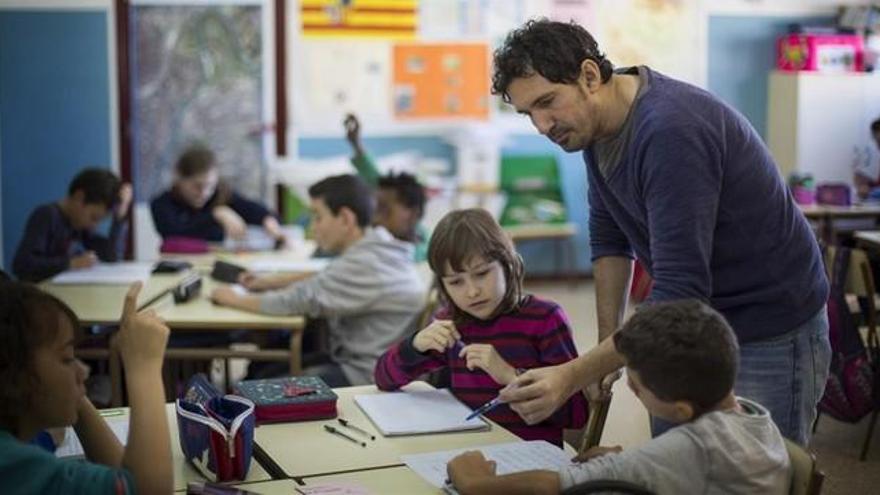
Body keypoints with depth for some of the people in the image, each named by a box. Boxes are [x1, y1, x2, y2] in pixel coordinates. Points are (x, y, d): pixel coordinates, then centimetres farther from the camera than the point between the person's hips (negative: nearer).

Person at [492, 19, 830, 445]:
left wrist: (573, 376, -38)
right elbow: (609, 237, 11)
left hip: (769, 340, -8)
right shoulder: (595, 121, -1)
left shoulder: (670, 131, -28)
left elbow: (680, 294, -33)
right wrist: (607, 345, 5)